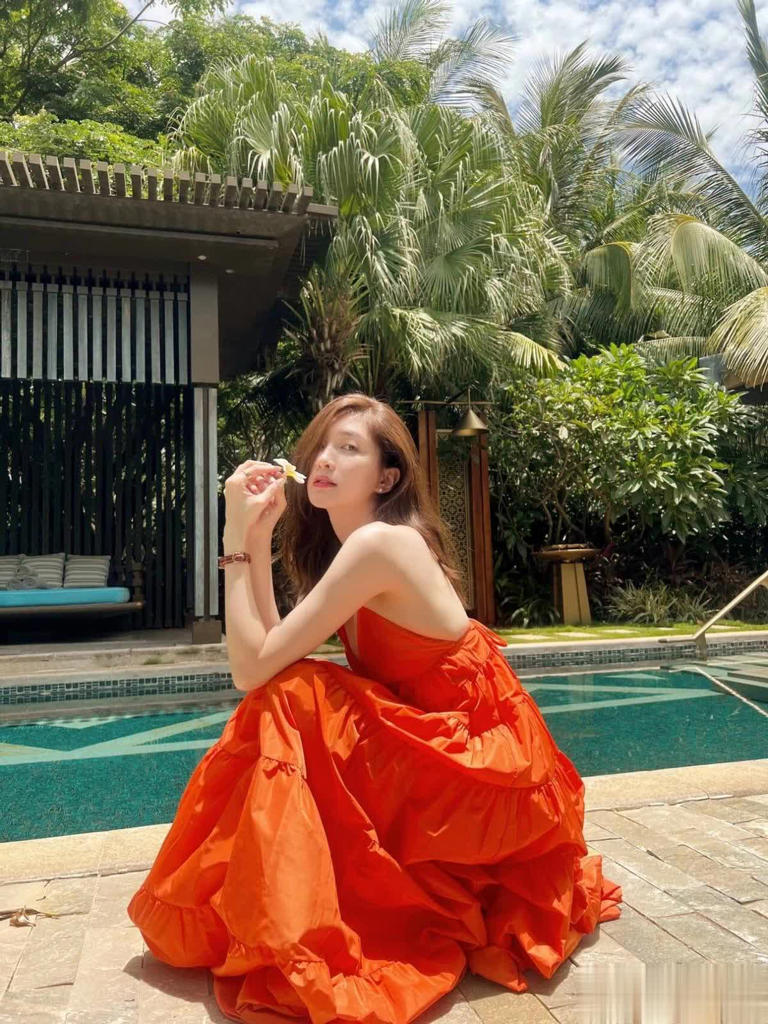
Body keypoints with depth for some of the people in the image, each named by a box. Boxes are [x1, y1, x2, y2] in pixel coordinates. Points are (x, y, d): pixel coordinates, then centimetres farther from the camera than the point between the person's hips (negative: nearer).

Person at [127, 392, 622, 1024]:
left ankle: (289, 941, -1)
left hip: (479, 772, -9)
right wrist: (257, 538, -5)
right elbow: (275, 652, -1)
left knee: (289, 706, -16)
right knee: (294, 694, 10)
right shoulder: (339, 543, 7)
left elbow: (253, 669, -22)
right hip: (440, 749, 9)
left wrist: (238, 537, -18)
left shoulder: (377, 544, -22)